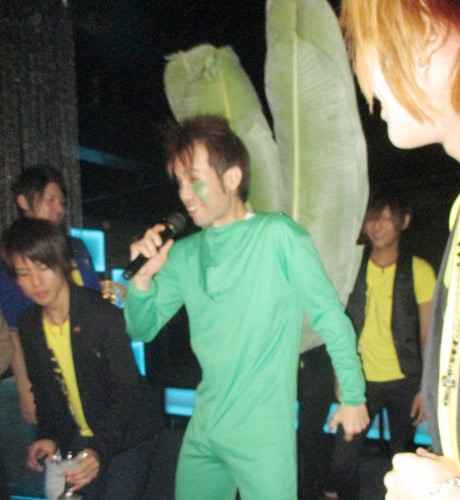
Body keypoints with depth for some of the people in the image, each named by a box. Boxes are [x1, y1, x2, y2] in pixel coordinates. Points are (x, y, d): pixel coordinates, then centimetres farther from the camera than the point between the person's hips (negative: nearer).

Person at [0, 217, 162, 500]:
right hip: (81, 436, 5)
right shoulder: (29, 326, -4)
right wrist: (48, 436, -6)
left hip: (127, 434, -5)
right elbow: (43, 388, 7)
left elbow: (127, 390, -24)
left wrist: (101, 449, -35)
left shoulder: (104, 315, -24)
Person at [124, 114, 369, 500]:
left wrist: (353, 397, -3)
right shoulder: (184, 254, 3)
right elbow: (142, 329, 7)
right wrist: (145, 274, -11)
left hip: (263, 435, -5)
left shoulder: (278, 236, -14)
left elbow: (330, 317, -9)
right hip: (203, 429, 6)